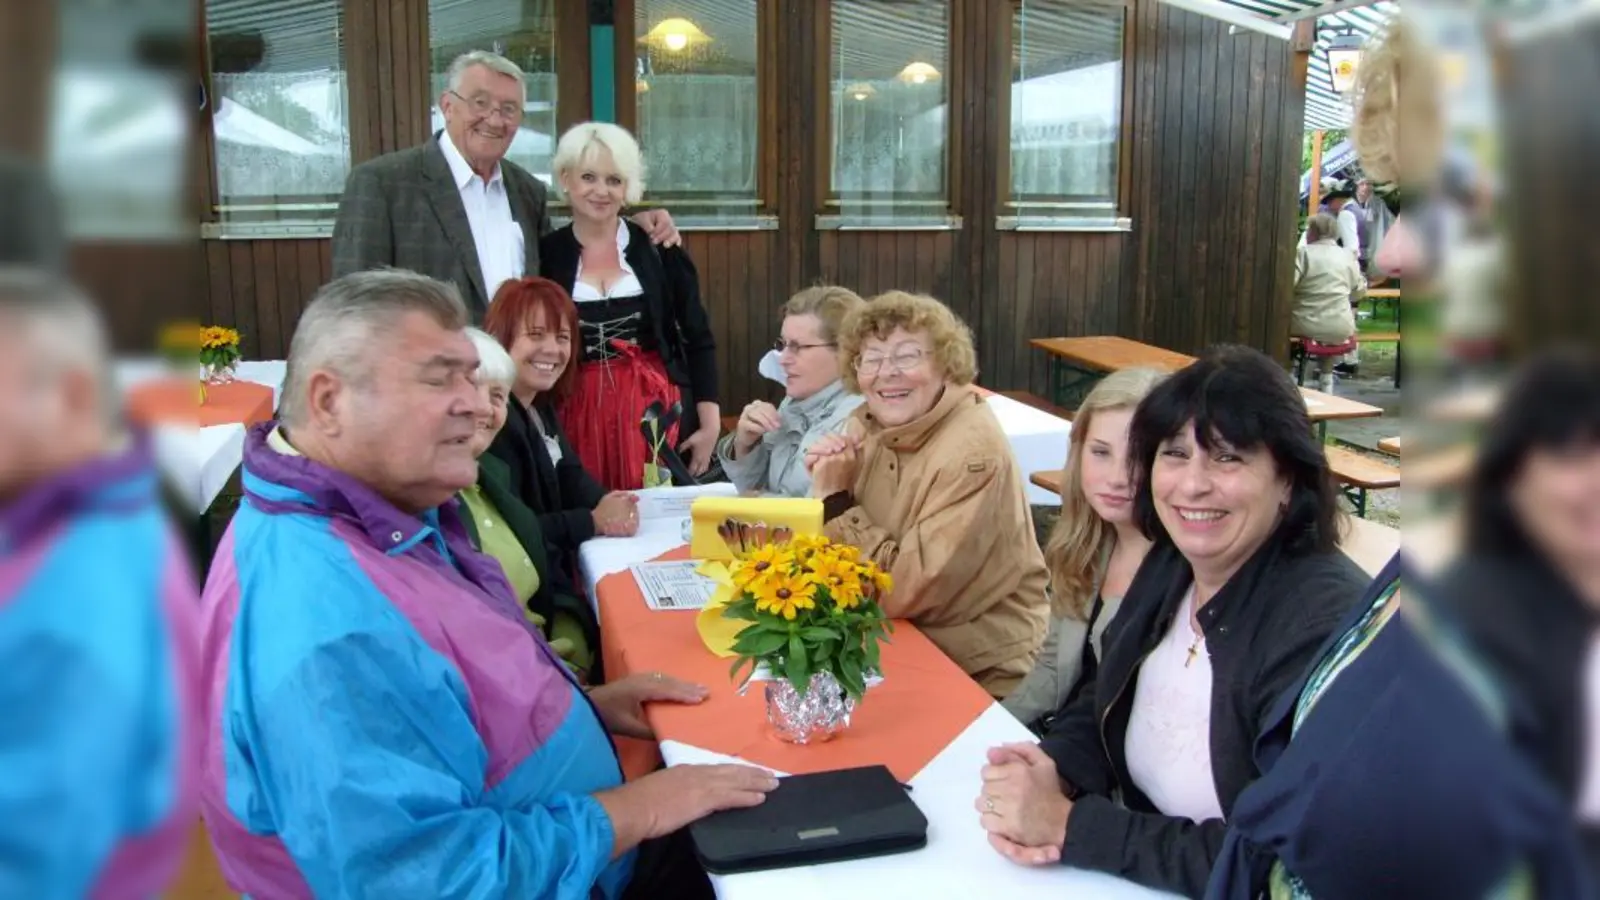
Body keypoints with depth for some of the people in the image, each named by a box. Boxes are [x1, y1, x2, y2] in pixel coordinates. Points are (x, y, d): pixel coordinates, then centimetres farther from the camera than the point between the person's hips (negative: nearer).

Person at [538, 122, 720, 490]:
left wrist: (711, 425, -1)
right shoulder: (545, 255, 3)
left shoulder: (658, 249, 2)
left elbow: (698, 340, 5)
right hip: (578, 419, 0)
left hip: (658, 412, 0)